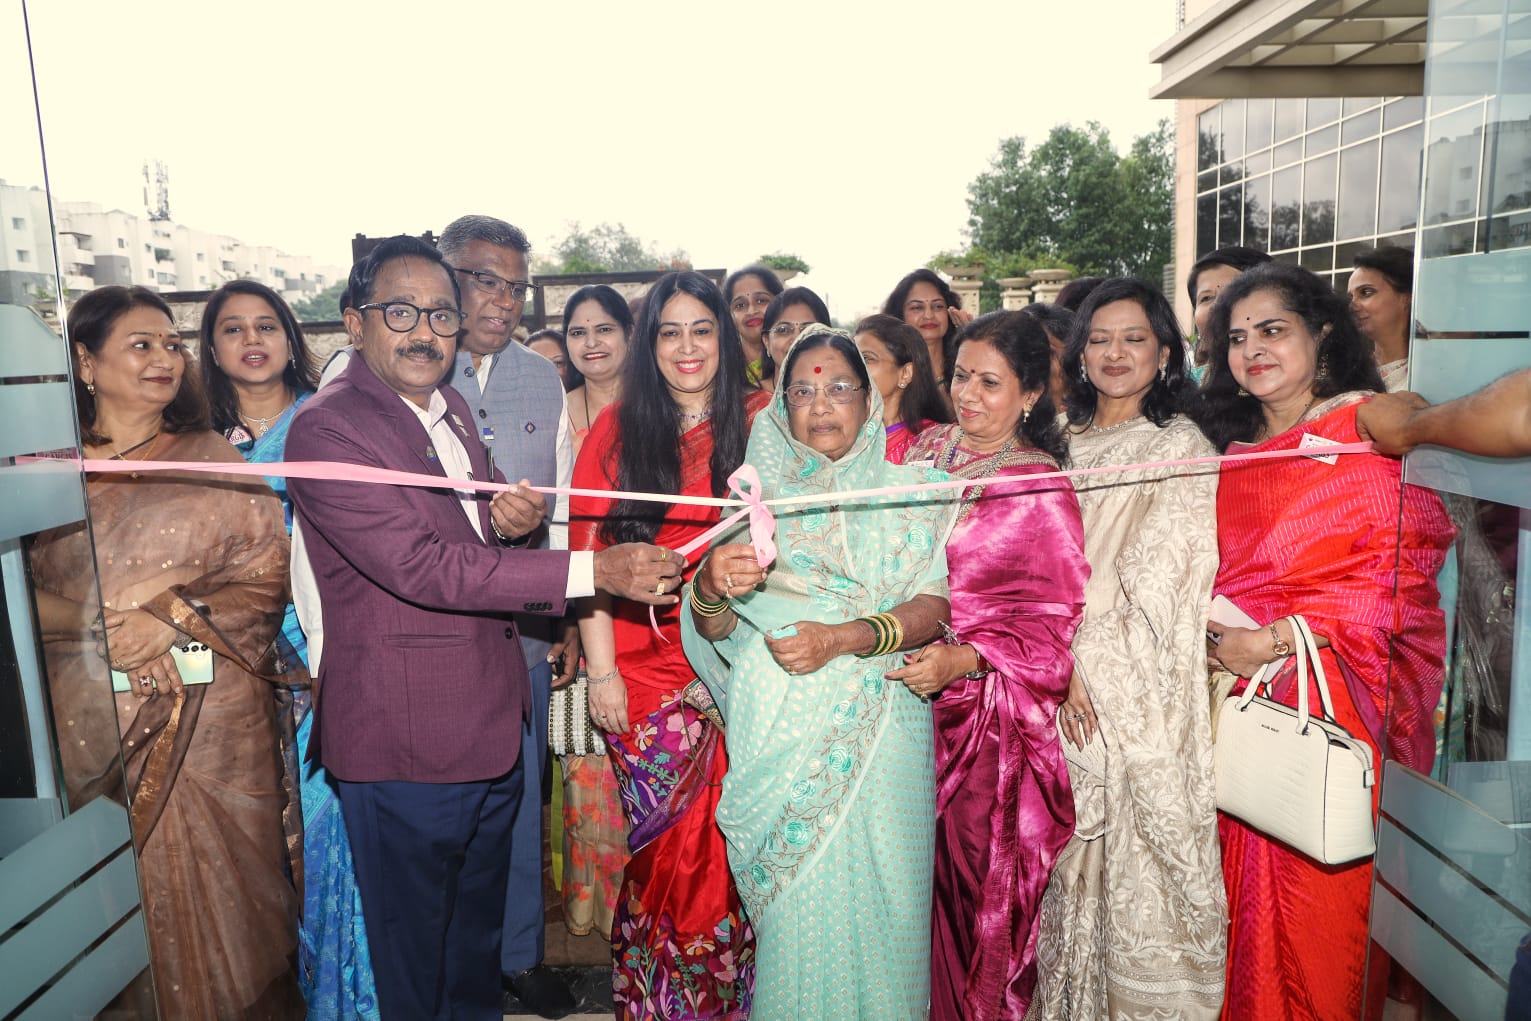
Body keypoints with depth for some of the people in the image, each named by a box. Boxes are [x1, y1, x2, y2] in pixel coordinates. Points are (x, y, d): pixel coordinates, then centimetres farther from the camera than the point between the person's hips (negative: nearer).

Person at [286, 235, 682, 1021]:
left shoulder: (448, 406, 10)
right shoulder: (327, 430, -18)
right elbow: (420, 565, -26)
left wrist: (511, 524, -7)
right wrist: (592, 570, -30)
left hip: (490, 723, 8)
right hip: (405, 745, -8)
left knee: (479, 934, 25)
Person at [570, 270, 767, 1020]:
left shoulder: (761, 421, 4)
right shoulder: (616, 428, 4)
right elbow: (589, 550, 0)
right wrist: (601, 669, -4)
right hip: (644, 669, 0)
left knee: (733, 840, 5)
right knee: (665, 839, 5)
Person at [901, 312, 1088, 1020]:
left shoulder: (1043, 490, -10)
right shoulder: (928, 448, 6)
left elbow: (1057, 619, -10)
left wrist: (965, 658, -22)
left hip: (988, 707, -4)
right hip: (912, 689, 5)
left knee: (977, 869, 7)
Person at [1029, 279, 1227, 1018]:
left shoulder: (1183, 448, -4)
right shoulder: (1065, 444, 12)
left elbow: (1157, 581, -11)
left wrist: (1085, 658, -12)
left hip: (1142, 694, -5)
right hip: (1069, 684, 5)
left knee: (1139, 856, 1)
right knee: (1076, 857, 13)